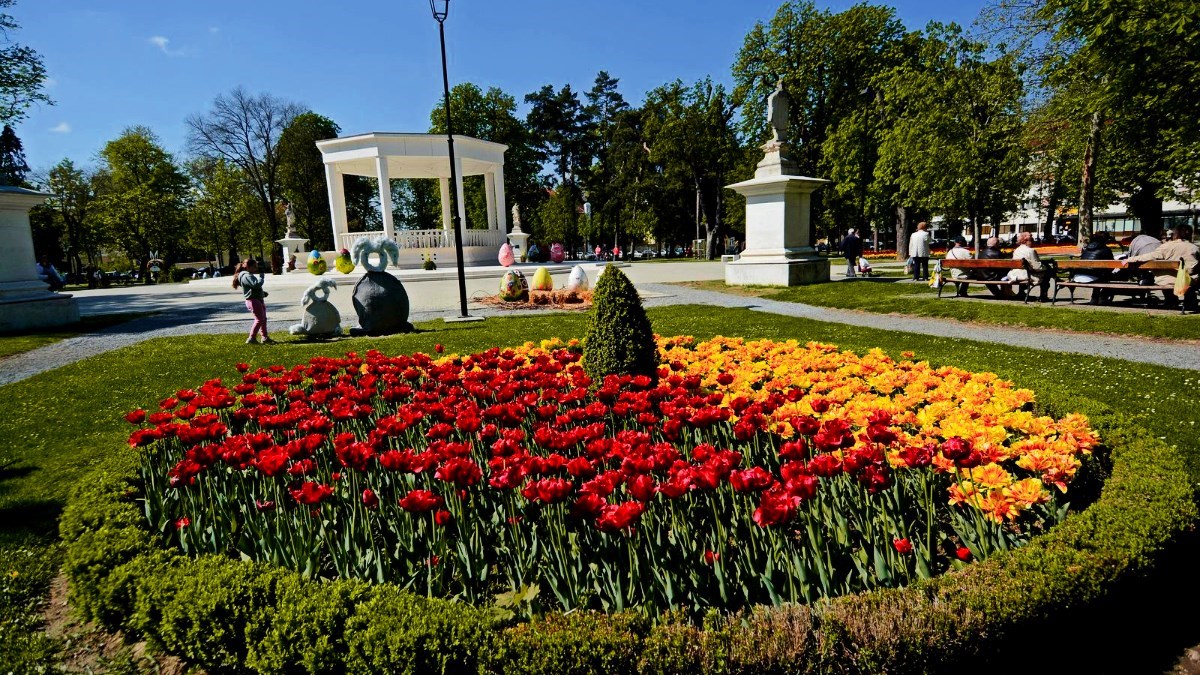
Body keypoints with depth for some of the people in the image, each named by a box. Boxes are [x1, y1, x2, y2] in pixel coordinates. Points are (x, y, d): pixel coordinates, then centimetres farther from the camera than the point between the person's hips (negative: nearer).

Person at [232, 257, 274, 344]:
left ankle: (265, 337, 23)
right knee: (259, 319, -10)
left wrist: (263, 292, 10)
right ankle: (251, 339, -8)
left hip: (258, 300, 11)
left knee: (263, 319, 16)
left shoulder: (249, 275, 19)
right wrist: (261, 276, -12)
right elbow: (257, 284, -28)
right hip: (253, 300, -11)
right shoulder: (246, 276, -15)